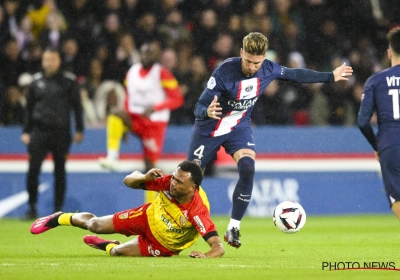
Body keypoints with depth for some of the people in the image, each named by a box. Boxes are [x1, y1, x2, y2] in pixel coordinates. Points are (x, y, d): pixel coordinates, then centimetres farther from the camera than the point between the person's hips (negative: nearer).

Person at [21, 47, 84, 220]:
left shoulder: (69, 81, 1)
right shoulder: (36, 81, 8)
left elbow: (77, 106, 4)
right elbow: (29, 108, 15)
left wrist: (79, 130, 0)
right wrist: (26, 131, 11)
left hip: (61, 132, -1)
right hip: (39, 131, 1)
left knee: (60, 171, 4)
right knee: (33, 169, -7)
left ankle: (58, 209, 12)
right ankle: (32, 208, 2)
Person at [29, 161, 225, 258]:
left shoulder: (198, 212, -42)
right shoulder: (169, 182, -29)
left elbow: (218, 247, -44)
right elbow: (129, 181, -17)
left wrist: (206, 256, -66)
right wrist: (145, 178, -39)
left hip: (162, 246, -3)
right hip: (148, 218, 3)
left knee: (118, 252, 3)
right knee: (95, 225, 11)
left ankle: (107, 246, 43)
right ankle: (60, 218, 44)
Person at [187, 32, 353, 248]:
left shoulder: (268, 69, -14)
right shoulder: (225, 71, -28)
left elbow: (295, 75, 7)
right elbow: (199, 107, -27)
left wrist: (331, 76, 14)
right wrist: (207, 112, -52)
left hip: (239, 127, 3)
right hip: (210, 128, -3)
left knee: (247, 169, -22)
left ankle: (233, 229, -13)